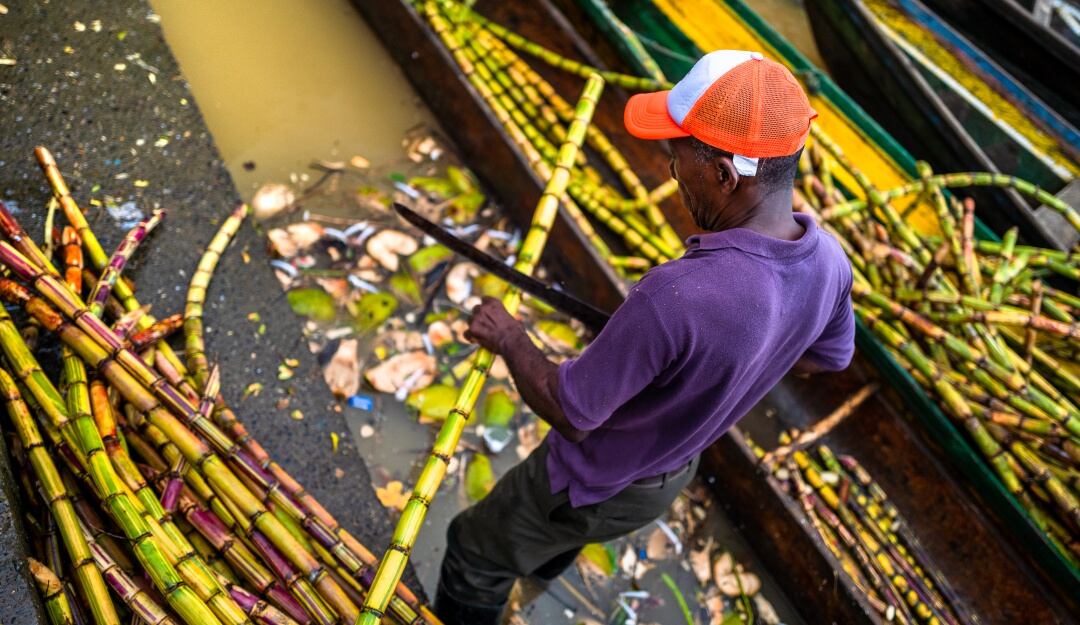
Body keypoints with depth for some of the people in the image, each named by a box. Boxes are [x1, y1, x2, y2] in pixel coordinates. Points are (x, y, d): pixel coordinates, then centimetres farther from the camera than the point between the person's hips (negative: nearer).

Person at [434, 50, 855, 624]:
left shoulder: (672, 298, -45)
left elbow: (569, 413, -31)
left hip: (595, 486, -7)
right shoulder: (827, 258, -20)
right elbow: (827, 359, 2)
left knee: (476, 551, 21)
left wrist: (508, 338, -13)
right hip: (673, 473, 8)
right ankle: (543, 564, 72)